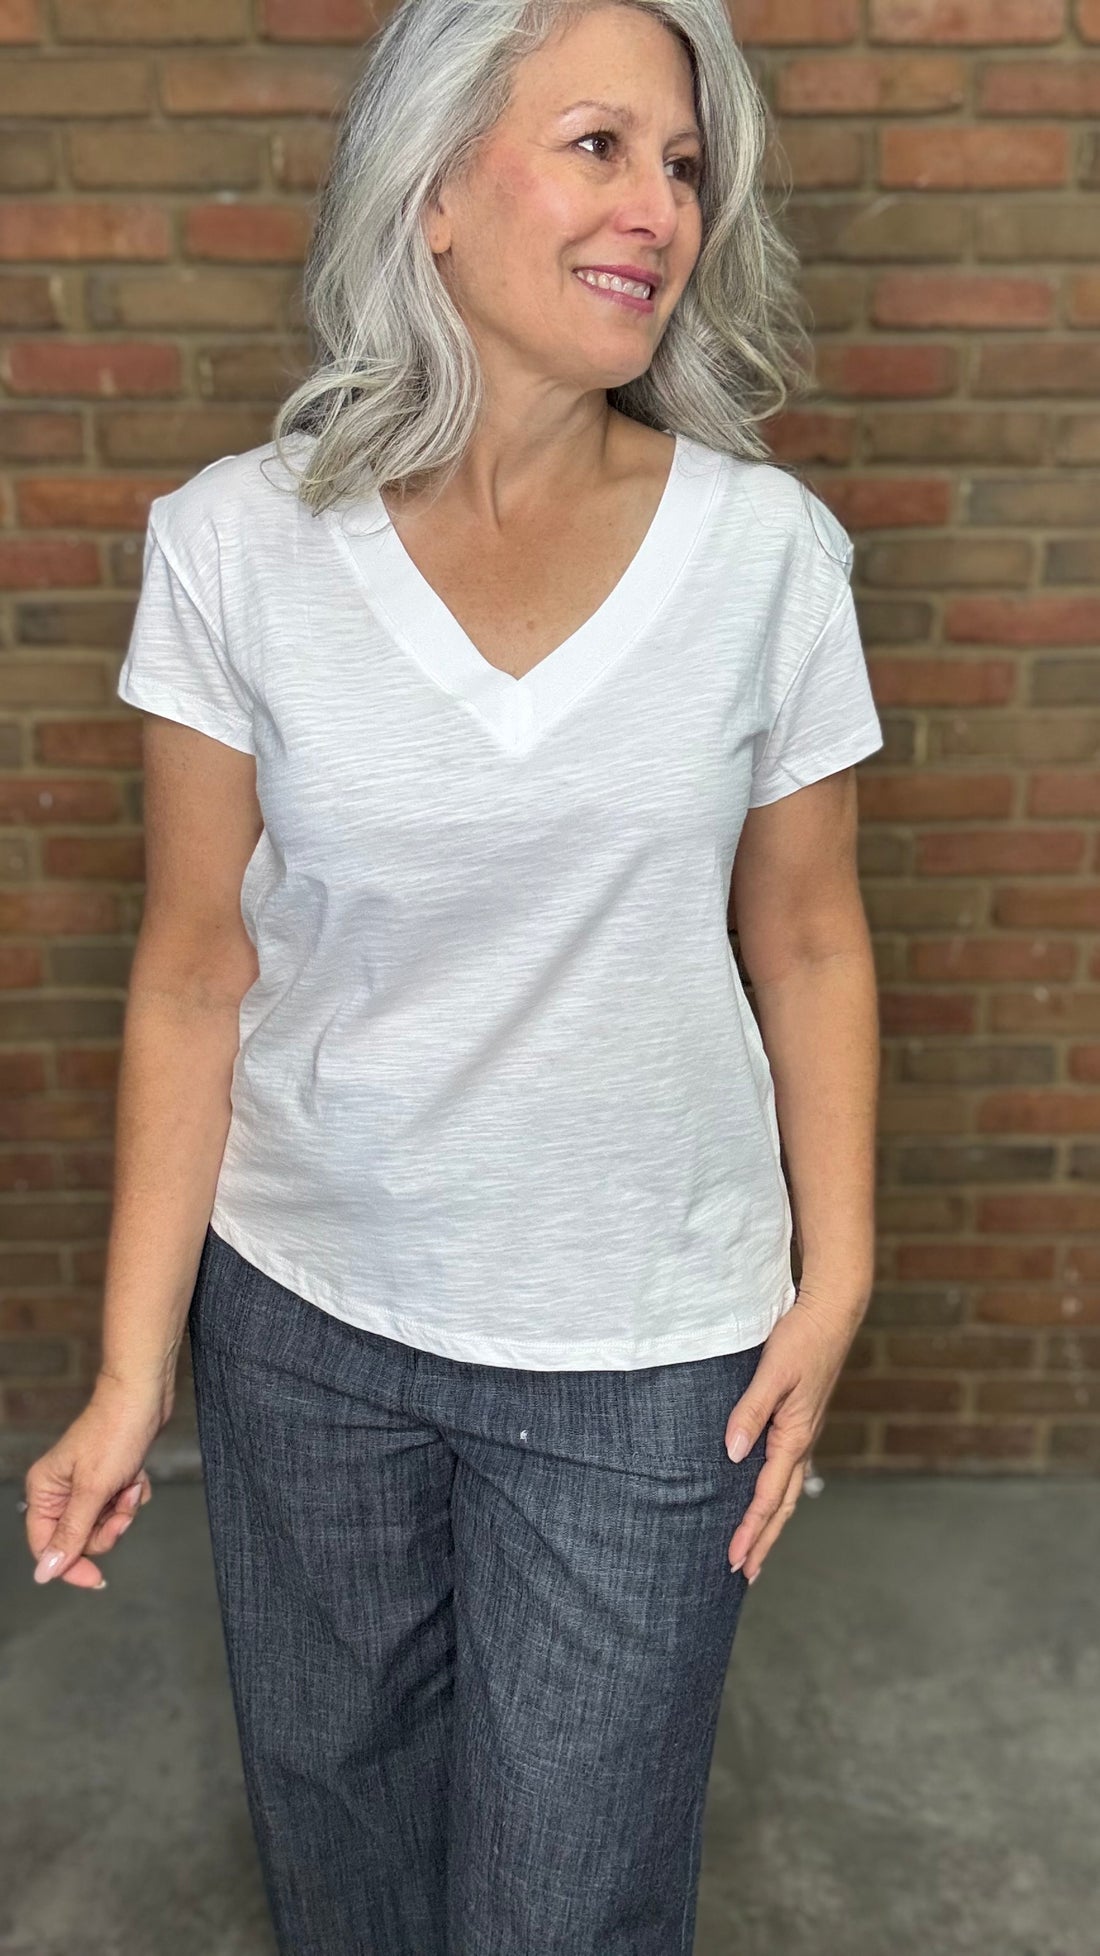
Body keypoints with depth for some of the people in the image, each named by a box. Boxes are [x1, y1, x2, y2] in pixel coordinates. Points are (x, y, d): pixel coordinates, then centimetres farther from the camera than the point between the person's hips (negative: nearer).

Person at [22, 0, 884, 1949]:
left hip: (646, 1348, 0)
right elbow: (196, 978, -6)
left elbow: (807, 942, 0)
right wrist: (133, 1368, -4)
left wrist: (836, 1280, -2)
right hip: (304, 1312, 1)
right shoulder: (234, 545, -10)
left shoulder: (767, 548, -8)